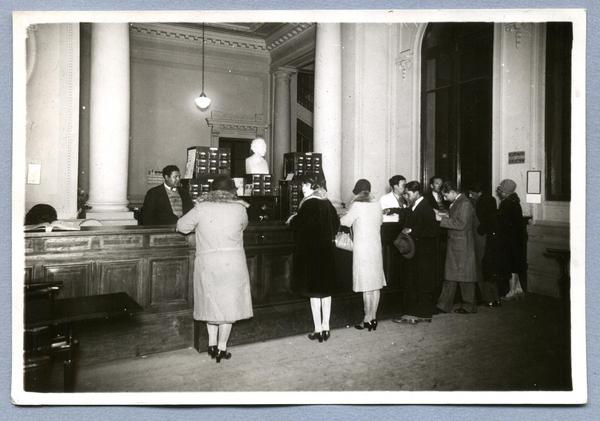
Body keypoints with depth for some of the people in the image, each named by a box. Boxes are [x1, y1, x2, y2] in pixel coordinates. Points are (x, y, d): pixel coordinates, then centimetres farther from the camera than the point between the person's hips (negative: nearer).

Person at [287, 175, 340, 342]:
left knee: (314, 292, 0)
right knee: (326, 290, 12)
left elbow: (298, 224, -15)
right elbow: (336, 224, 14)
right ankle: (325, 328, 18)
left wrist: (291, 220, 5)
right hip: (327, 251, 7)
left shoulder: (308, 204, -15)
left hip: (310, 251, -7)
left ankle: (318, 330, 7)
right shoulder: (327, 203, 7)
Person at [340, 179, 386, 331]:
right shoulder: (377, 205, 6)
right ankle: (373, 318, 17)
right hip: (376, 247, 6)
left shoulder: (357, 205, -10)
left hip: (362, 249, -6)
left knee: (366, 286, -1)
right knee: (375, 285, 9)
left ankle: (367, 320, 5)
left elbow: (343, 221, -4)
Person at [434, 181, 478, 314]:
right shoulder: (456, 203, 12)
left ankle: (469, 306, 16)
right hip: (453, 245, 9)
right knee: (450, 276, 11)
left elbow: (461, 224, -21)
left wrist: (442, 219, -18)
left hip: (462, 246, -9)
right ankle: (444, 305, 16)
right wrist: (444, 216, 4)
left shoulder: (465, 203, -16)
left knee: (464, 275, 2)